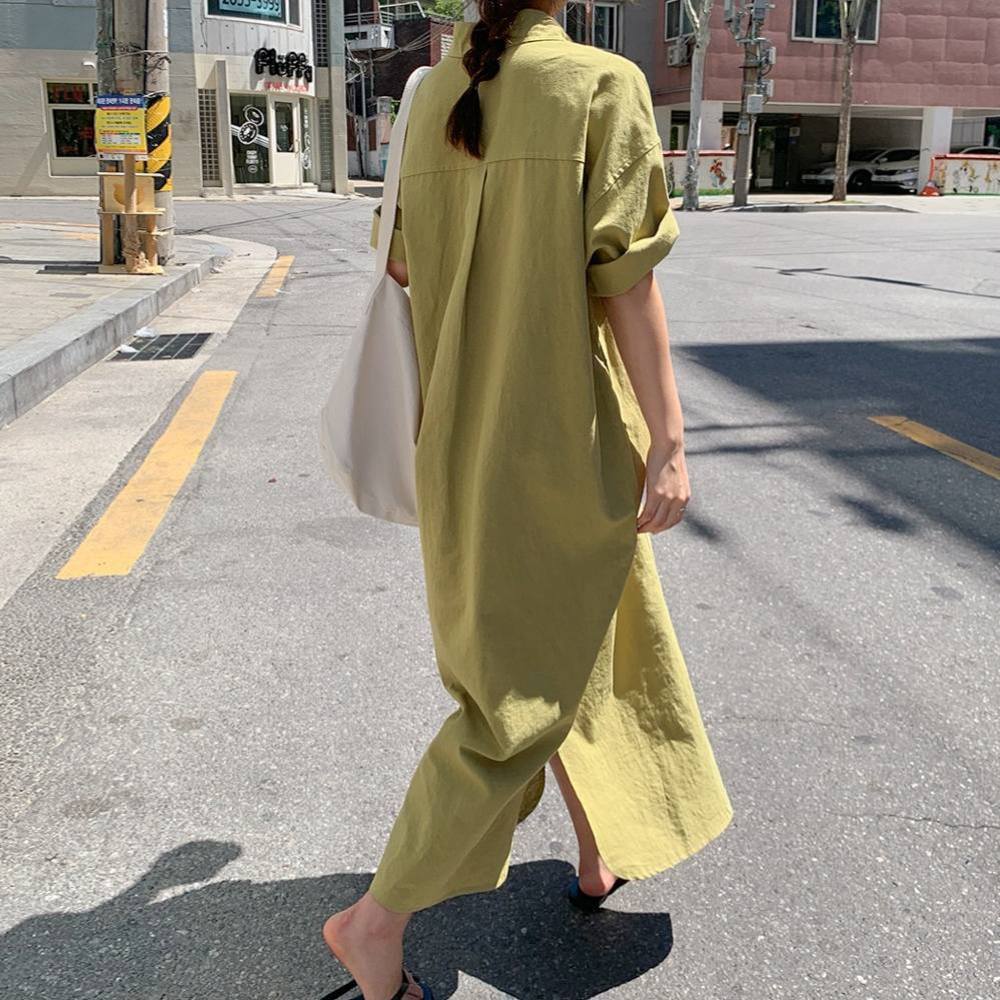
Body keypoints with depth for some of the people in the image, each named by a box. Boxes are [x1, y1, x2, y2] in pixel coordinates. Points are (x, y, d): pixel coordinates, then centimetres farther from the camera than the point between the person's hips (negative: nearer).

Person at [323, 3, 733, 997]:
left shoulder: (433, 98, 6)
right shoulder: (602, 82, -10)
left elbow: (402, 261, 10)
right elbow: (626, 280, -16)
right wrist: (668, 441, -13)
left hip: (464, 433, 7)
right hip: (568, 437, -7)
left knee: (556, 642, 22)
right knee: (527, 685, 4)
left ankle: (599, 855, 38)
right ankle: (379, 915, 7)